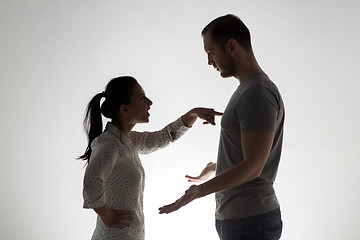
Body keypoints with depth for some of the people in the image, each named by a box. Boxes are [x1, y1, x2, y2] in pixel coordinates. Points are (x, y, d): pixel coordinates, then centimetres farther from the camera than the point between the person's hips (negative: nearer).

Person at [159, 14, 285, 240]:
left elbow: (252, 167, -24)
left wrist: (199, 190, -22)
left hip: (249, 221, -10)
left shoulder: (258, 93, -18)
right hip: (234, 217, 10)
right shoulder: (247, 90, 14)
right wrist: (215, 167, 37)